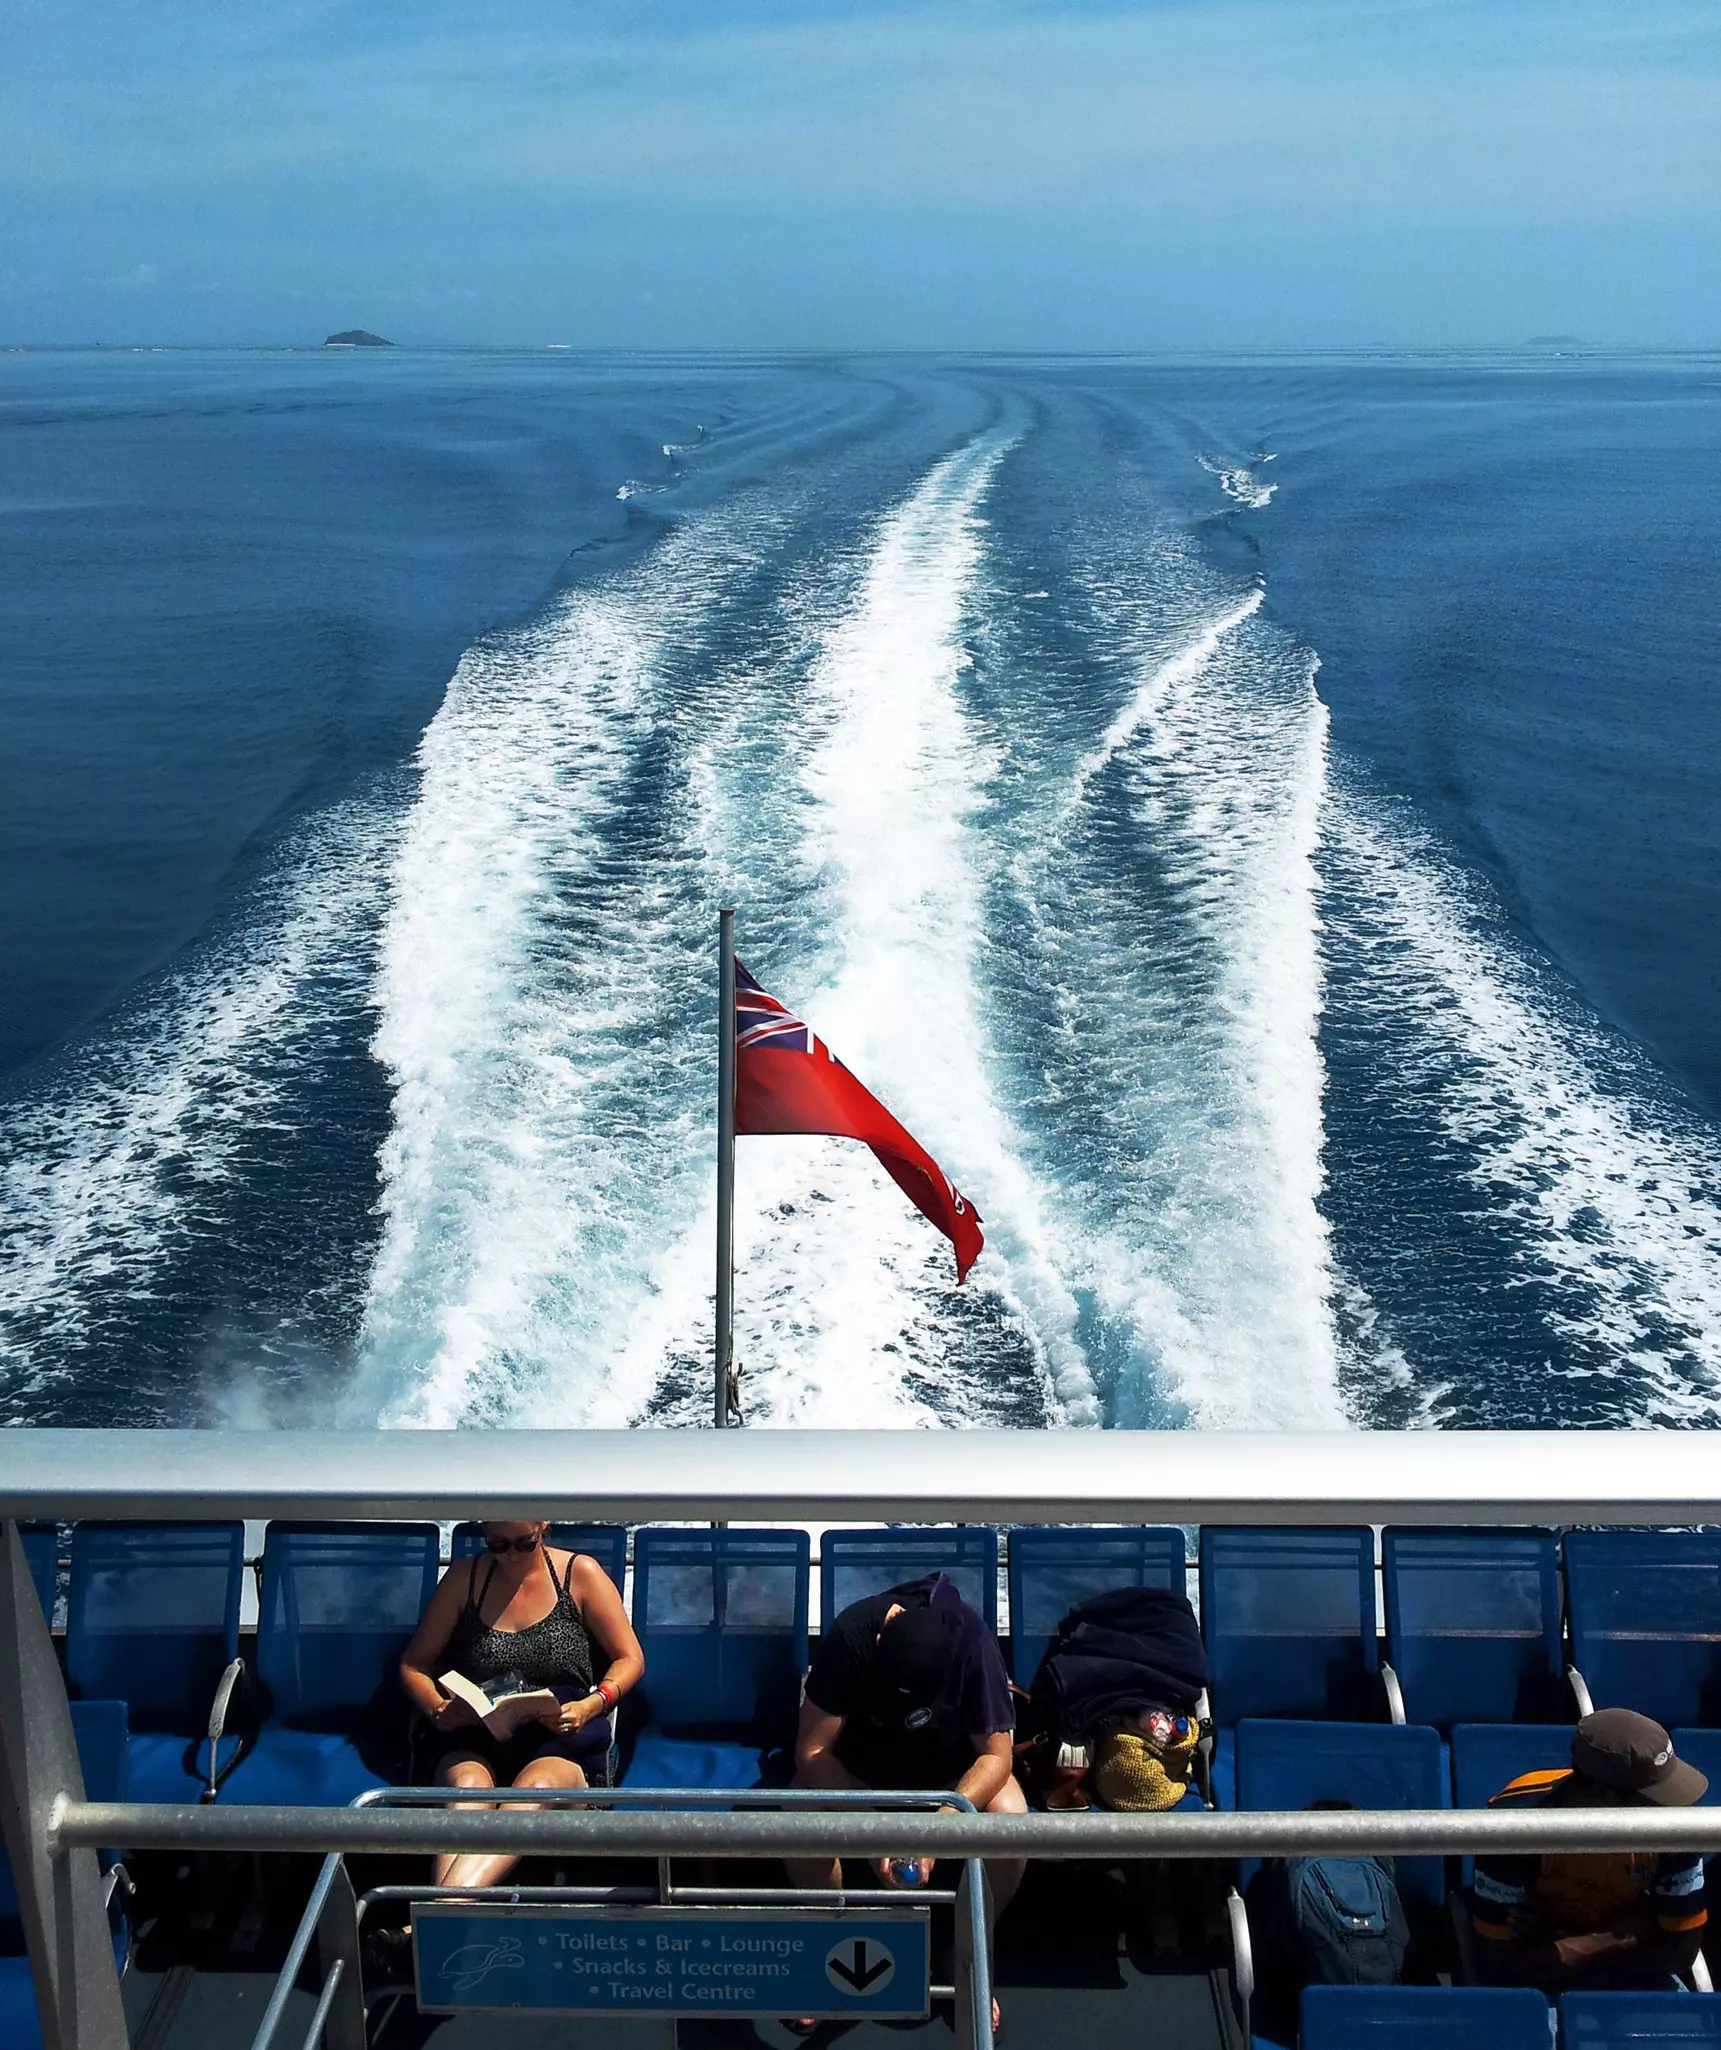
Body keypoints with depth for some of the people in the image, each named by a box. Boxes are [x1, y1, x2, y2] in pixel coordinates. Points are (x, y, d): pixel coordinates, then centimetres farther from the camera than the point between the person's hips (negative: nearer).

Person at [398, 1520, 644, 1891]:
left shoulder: (580, 1573, 8)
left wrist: (589, 1707, -9)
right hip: (474, 1739, 2)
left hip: (561, 1738, -2)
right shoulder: (465, 1578, 13)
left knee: (534, 1791, -37)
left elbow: (630, 1659, 10)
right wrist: (437, 1709, -4)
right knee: (466, 1786, -35)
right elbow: (414, 1663, 18)